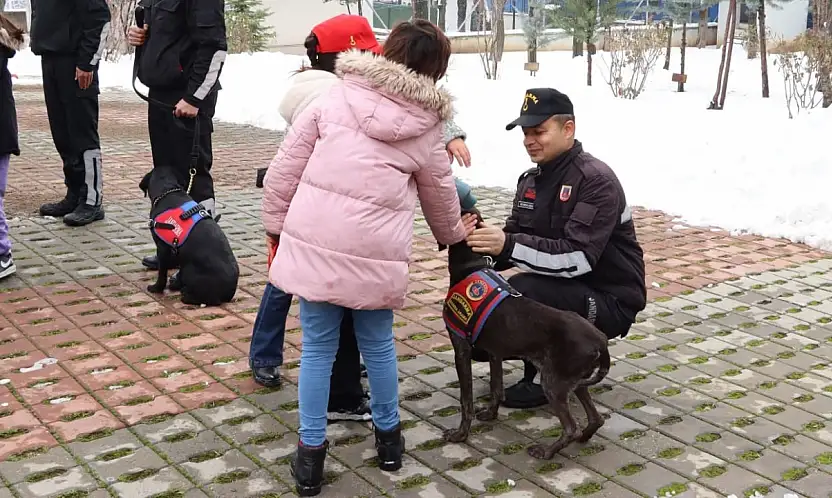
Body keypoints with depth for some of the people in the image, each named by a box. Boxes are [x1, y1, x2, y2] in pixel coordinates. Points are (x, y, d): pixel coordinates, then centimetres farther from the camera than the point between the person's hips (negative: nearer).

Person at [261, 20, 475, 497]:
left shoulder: (335, 96, 4)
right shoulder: (427, 130, 6)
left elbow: (285, 169, 3)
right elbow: (442, 201, 20)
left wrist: (277, 226, 15)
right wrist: (455, 235, 41)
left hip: (312, 242, 1)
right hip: (374, 254, 0)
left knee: (318, 348, 13)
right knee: (378, 346, 20)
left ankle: (311, 453, 20)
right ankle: (388, 436, 37)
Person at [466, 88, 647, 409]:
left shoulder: (597, 180, -20)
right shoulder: (531, 180, 6)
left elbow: (578, 257, -31)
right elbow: (515, 239, 1)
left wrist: (508, 246, -40)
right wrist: (484, 244, -23)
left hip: (609, 300, -8)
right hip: (561, 288, 8)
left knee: (519, 293, -32)